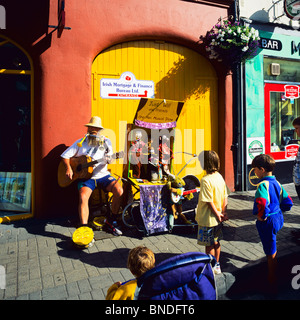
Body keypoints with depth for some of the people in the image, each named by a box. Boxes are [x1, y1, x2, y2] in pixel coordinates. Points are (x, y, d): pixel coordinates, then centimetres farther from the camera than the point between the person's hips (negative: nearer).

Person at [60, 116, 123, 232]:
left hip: (103, 175, 1)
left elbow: (109, 158, -1)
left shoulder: (106, 141, 9)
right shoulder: (80, 143, 8)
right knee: (83, 197, -30)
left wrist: (108, 159, -26)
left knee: (119, 190, -21)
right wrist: (68, 168, -8)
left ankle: (112, 219, -2)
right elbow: (65, 155, 10)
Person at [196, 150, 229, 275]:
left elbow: (209, 201, -23)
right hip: (217, 218, 8)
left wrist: (217, 214, -12)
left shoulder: (206, 180, -25)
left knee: (209, 245, 9)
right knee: (216, 242, 21)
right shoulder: (220, 177, 0)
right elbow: (225, 197, 3)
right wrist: (223, 212, 5)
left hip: (208, 218, -8)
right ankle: (217, 266, 36)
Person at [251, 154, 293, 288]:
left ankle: (272, 281, 23)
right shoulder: (277, 183, 2)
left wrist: (262, 216, -26)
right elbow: (288, 202, 9)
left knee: (270, 252, 6)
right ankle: (272, 272, 51)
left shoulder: (263, 185, -26)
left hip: (267, 221, -9)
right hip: (277, 217, 9)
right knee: (272, 248, 30)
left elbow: (262, 202, -43)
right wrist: (278, 209, 14)